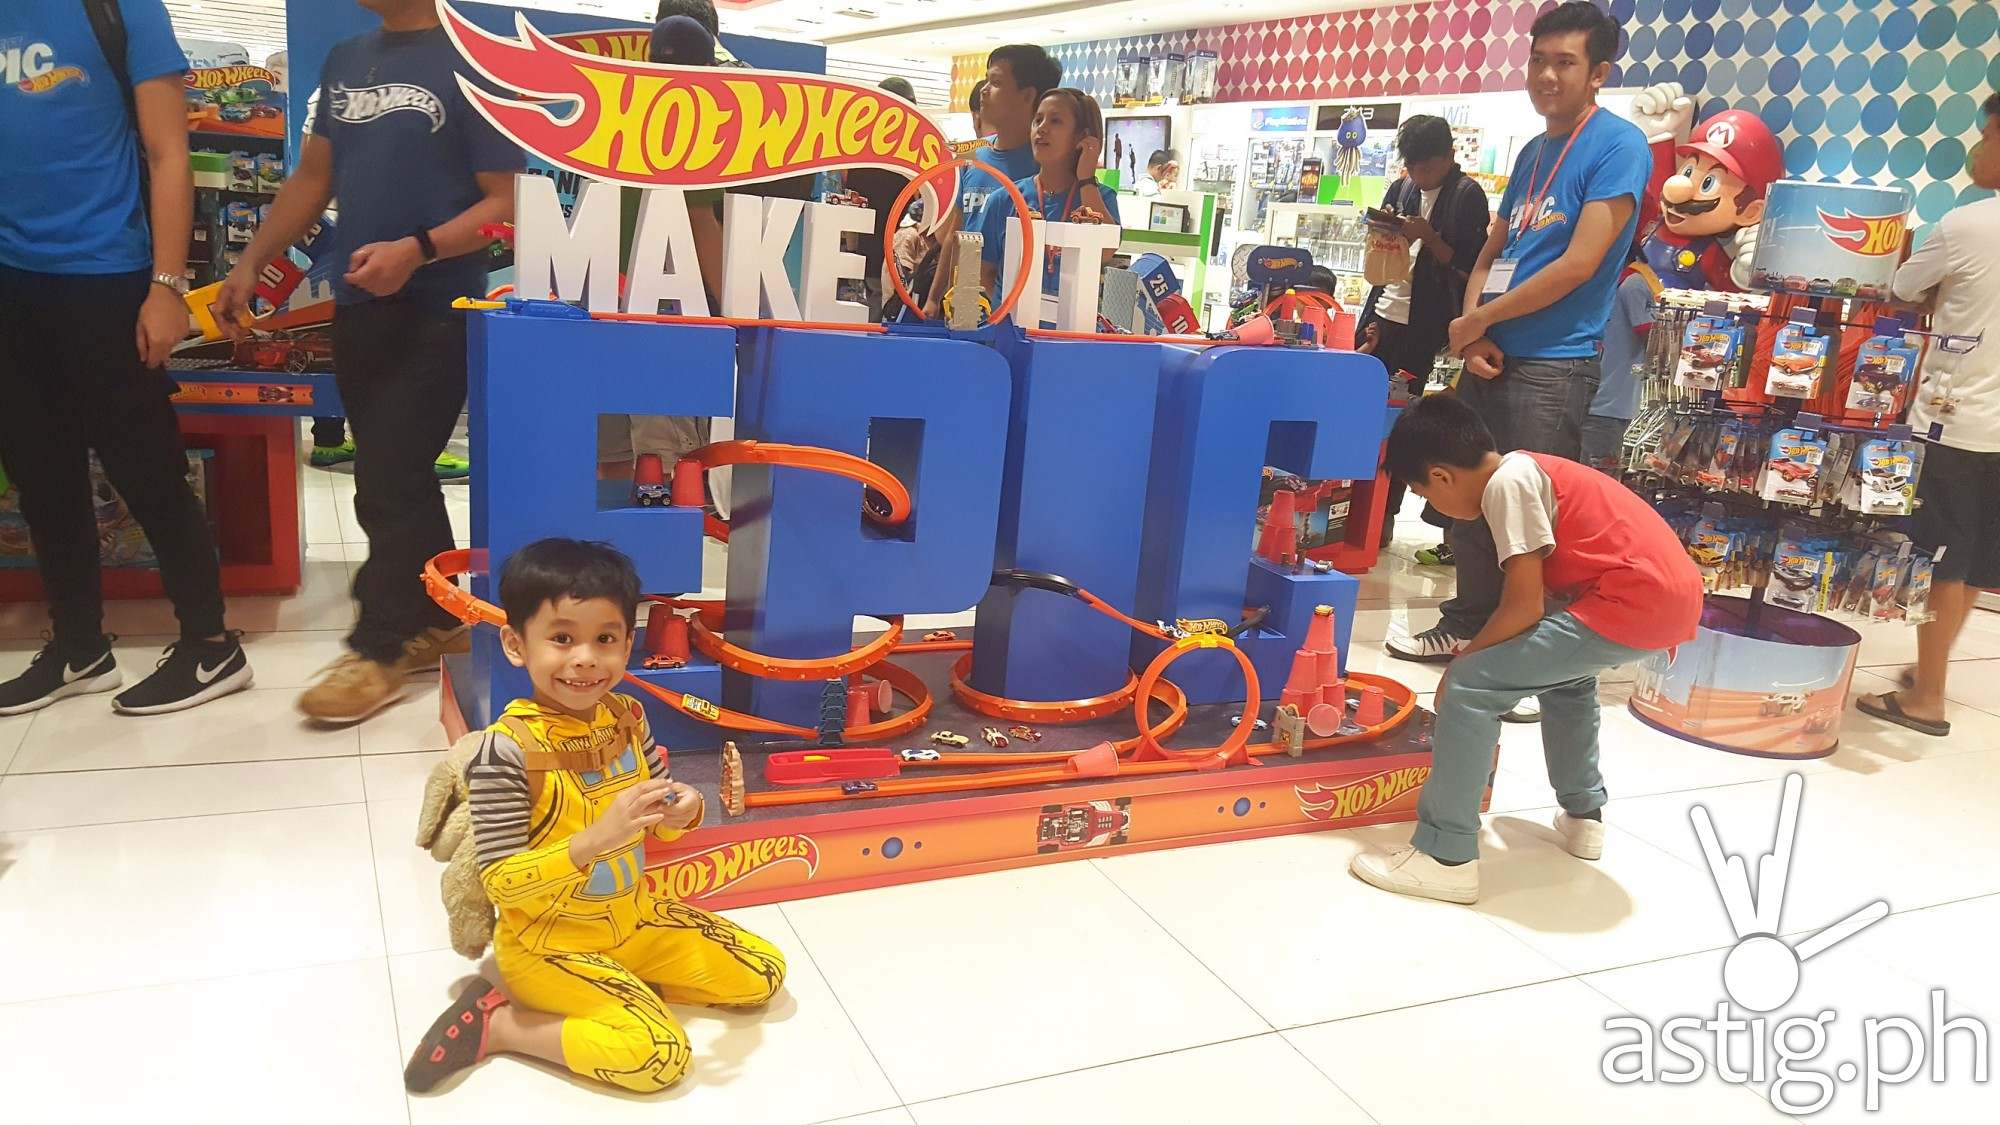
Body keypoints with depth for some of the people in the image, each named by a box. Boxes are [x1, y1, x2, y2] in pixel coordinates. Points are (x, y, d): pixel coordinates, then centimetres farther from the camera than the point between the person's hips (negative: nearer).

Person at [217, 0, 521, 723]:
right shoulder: (345, 60, 15)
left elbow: (505, 202, -12)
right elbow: (312, 178, 20)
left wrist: (417, 250, -25)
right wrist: (251, 264, 14)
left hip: (435, 314, -7)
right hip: (357, 307, 7)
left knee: (388, 482, -5)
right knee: (396, 478, 11)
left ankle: (380, 649, 6)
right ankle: (437, 620, 24)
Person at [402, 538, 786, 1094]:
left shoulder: (626, 717, -6)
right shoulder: (507, 749, -25)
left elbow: (659, 823, 7)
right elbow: (500, 883, -24)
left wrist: (681, 810, -17)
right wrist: (595, 839, -37)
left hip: (634, 921, 7)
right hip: (548, 945, -7)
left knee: (764, 973, 7)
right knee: (660, 1055, -20)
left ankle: (621, 984, 13)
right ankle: (498, 1023, -3)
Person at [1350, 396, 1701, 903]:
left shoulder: (1507, 482, -10)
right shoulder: (1526, 470, 18)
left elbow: (1524, 608, -13)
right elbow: (1538, 591, 23)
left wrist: (1460, 665, 1)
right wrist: (1478, 654, 26)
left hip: (1635, 601, -10)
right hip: (1674, 594, 10)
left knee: (1470, 687, -8)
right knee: (1562, 671, 36)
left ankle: (1444, 857, -5)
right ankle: (1583, 814, 42)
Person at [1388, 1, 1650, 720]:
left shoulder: (1617, 146, -8)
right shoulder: (1533, 153, 15)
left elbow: (1578, 265, -17)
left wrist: (1475, 321, -10)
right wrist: (1473, 333, -3)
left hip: (1552, 367, -8)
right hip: (1491, 359, 8)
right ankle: (1468, 627, 31)